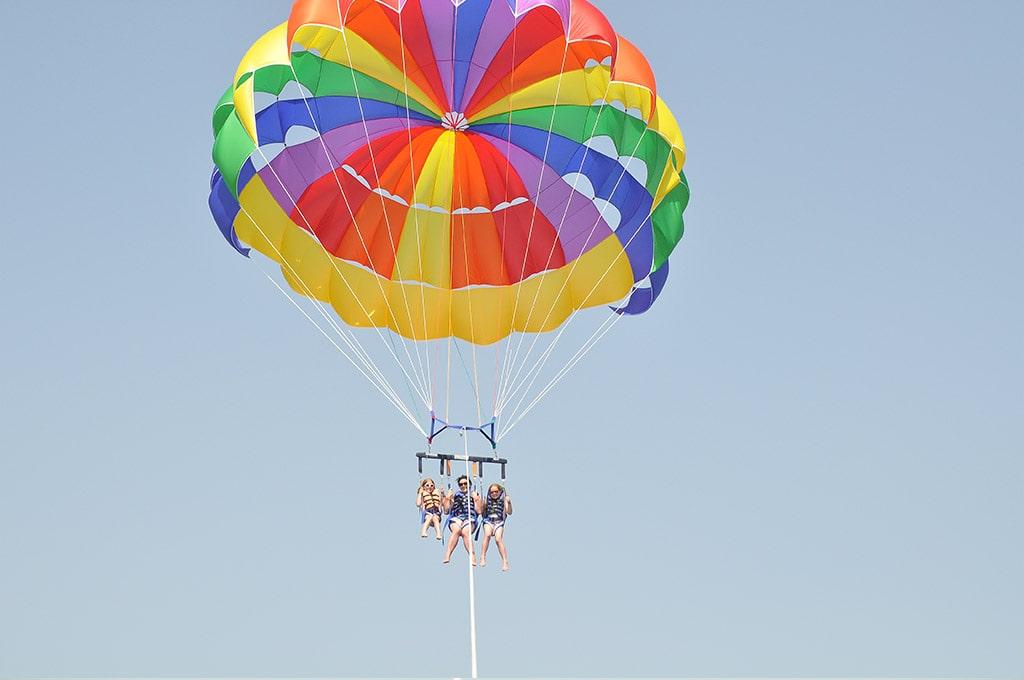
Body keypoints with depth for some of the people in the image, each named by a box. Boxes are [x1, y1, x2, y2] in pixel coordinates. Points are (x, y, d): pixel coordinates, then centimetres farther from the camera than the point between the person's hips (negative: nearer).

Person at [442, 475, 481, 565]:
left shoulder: (474, 495, 22)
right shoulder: (454, 495, 26)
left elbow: (479, 511, 12)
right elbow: (446, 510, 21)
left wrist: (476, 499, 2)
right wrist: (447, 499, 10)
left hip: (470, 518, -1)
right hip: (456, 517, 1)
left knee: (465, 532, -36)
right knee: (456, 530, -35)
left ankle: (472, 557, -46)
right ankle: (447, 556, -48)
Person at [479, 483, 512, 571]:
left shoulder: (503, 499, 8)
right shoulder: (487, 499, 13)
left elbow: (509, 512, -1)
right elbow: (481, 512, 10)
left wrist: (509, 503, -17)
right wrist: (482, 503, -7)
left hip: (499, 522, -1)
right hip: (488, 521, 1)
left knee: (498, 539, -26)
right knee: (487, 534, -31)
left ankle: (505, 562, -27)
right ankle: (482, 558, -31)